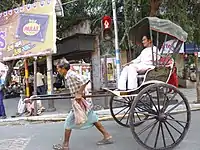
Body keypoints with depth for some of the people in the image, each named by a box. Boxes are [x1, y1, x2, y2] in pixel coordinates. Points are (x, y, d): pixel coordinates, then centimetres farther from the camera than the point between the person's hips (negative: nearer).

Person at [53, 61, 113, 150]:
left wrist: (79, 94, -28)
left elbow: (85, 81, -30)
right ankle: (107, 136, 22)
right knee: (93, 119, 16)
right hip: (84, 102, 10)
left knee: (68, 122, 1)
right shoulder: (68, 76, 11)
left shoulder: (71, 75, -17)